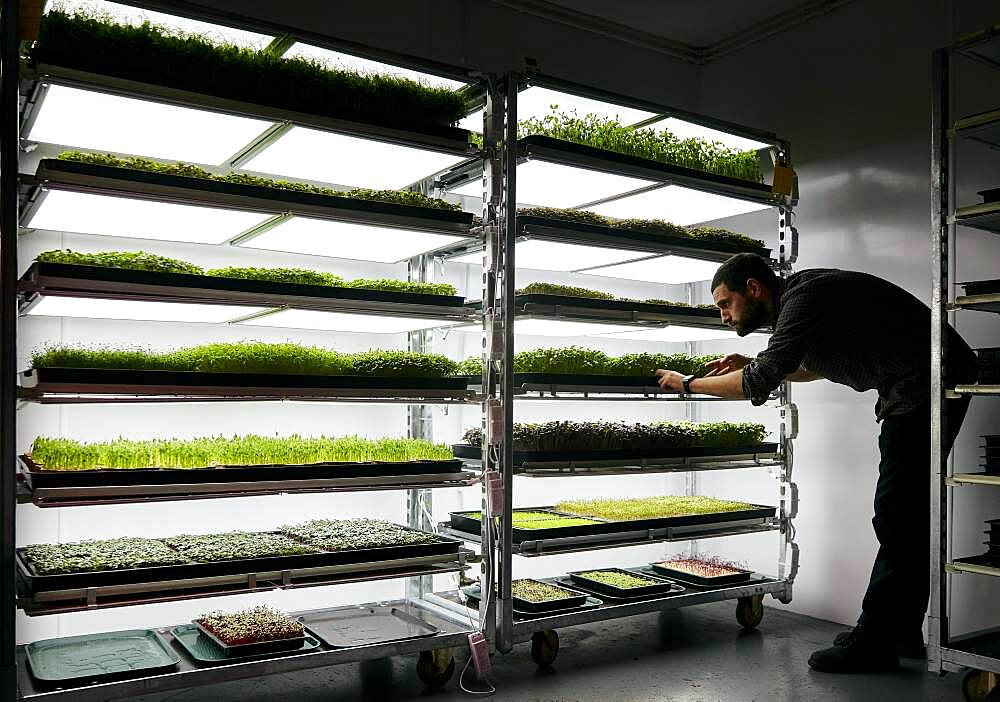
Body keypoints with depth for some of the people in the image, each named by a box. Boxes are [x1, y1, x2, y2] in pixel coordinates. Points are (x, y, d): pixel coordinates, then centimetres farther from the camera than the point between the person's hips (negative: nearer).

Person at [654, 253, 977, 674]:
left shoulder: (803, 298, -19)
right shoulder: (799, 296, 13)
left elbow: (757, 386, -24)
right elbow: (820, 365, 30)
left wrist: (688, 383, -10)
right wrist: (751, 365, 17)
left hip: (929, 382, -11)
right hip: (919, 387, 11)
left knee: (897, 517, -9)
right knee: (907, 516, 14)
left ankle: (873, 643, -3)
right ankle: (901, 632, 23)